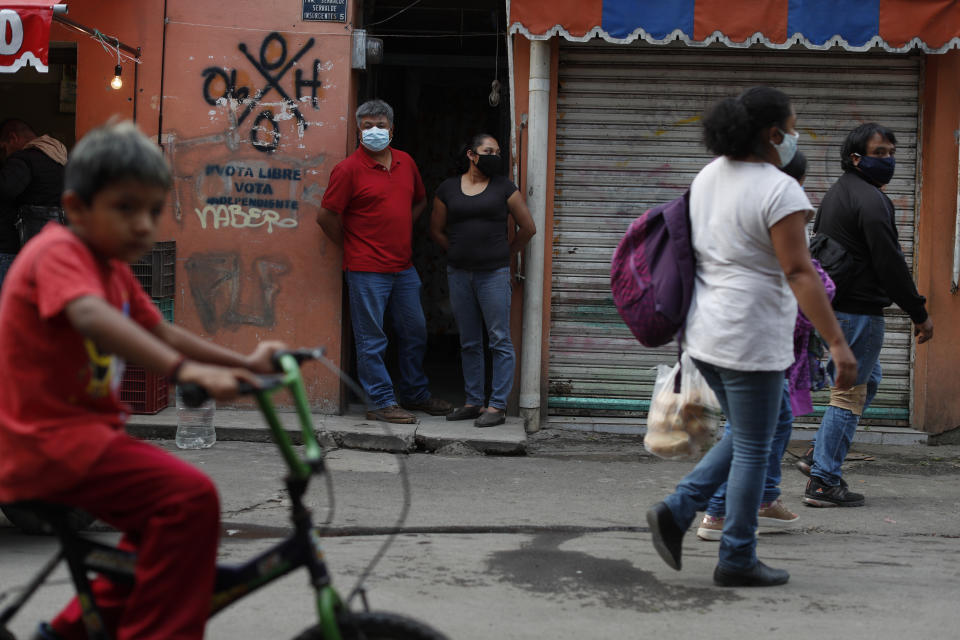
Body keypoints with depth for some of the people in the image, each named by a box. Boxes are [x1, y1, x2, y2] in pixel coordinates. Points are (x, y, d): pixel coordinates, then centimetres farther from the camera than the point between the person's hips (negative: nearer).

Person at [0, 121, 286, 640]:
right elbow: (91, 318, -35)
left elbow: (161, 334, 24)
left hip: (85, 431, 11)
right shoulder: (59, 252, -16)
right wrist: (186, 370, -46)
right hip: (49, 441, -11)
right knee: (190, 496, -25)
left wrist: (243, 363, 16)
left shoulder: (113, 268, 16)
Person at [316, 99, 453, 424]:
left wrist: (402, 231, 14)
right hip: (367, 270, -7)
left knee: (415, 332, 15)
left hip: (403, 267, 7)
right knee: (372, 340, 0)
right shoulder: (348, 168, -10)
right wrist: (351, 246, -1)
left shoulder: (406, 162, 9)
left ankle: (415, 394, 29)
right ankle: (382, 403, 7)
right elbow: (326, 216, -8)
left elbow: (420, 200, 25)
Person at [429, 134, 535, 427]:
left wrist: (505, 253, 10)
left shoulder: (503, 187, 2)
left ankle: (497, 405, -2)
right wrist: (459, 252, 14)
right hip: (459, 275, 3)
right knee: (469, 343, 10)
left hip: (494, 274, -3)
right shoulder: (448, 189, 7)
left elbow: (528, 227, 6)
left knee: (500, 340, -5)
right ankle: (474, 402, 17)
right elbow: (437, 230, 17)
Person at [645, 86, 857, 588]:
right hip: (750, 339, -8)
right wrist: (837, 343, -22)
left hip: (706, 333, 8)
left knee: (747, 437, 21)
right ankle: (737, 561, 13)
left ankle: (677, 511, 10)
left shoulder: (709, 176, 8)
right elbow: (799, 273, -22)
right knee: (753, 449, 5)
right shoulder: (779, 191, -17)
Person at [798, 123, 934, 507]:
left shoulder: (835, 194, 16)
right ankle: (823, 482, 1)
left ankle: (819, 454, 19)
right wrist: (919, 314, -12)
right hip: (860, 311, -10)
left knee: (869, 378, 23)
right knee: (850, 393, -3)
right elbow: (890, 264, -19)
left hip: (832, 306, 10)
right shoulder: (870, 201, -16)